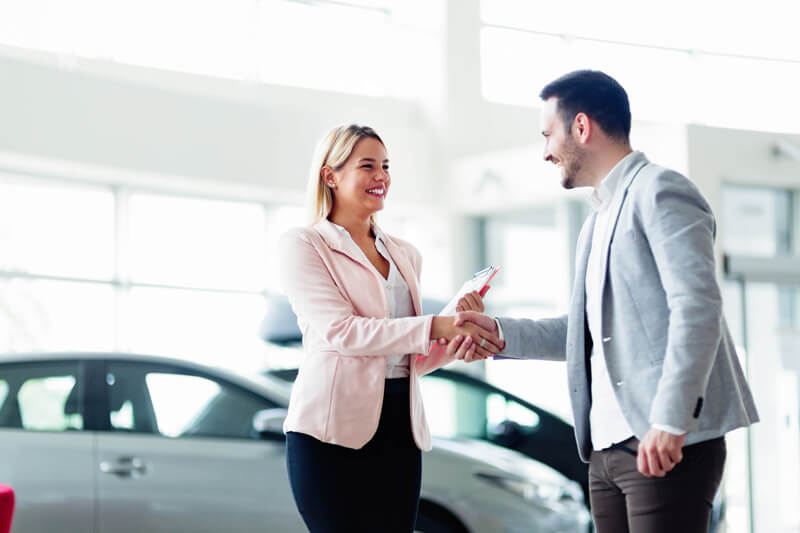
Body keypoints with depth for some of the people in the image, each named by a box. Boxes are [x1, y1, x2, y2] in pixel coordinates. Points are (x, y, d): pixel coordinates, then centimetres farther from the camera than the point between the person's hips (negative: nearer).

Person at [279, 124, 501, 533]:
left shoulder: (405, 255, 18)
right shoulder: (302, 245, 0)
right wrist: (434, 326, -21)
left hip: (399, 426, 5)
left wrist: (460, 336, -3)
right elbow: (338, 331, -14)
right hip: (334, 428, -5)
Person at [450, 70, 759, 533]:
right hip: (608, 448, 9)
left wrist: (669, 422, -23)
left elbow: (697, 306, -17)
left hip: (668, 444, -9)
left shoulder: (659, 192, -6)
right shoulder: (600, 220, 23)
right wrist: (500, 332, 11)